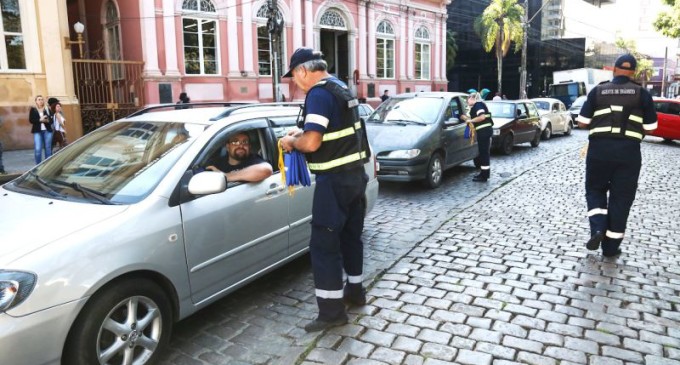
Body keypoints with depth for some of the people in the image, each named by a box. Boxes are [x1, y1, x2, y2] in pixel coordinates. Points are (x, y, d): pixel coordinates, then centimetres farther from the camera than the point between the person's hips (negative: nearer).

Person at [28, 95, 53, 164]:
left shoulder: (47, 109, 8)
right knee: (37, 150, -9)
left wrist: (47, 120, -15)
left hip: (47, 131, 2)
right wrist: (40, 120, -15)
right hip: (37, 131, -2)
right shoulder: (33, 109, 5)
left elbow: (51, 120, 6)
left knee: (48, 149, 5)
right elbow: (31, 120, -2)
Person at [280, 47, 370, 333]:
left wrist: (291, 142, -6)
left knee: (324, 244, -3)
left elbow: (312, 143, -26)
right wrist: (302, 133, 16)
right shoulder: (340, 87, 13)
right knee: (350, 234, 20)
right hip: (355, 173, 10)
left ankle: (332, 311, 4)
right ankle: (355, 290, 34)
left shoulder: (319, 94, -17)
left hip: (335, 179, -10)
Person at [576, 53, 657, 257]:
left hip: (599, 148, 0)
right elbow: (650, 128, 5)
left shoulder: (598, 91, 5)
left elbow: (582, 123, 3)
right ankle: (611, 247, 13)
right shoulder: (642, 93, 4)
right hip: (629, 151, 0)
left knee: (595, 189, 19)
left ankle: (597, 229, -3)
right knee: (620, 198, 8)